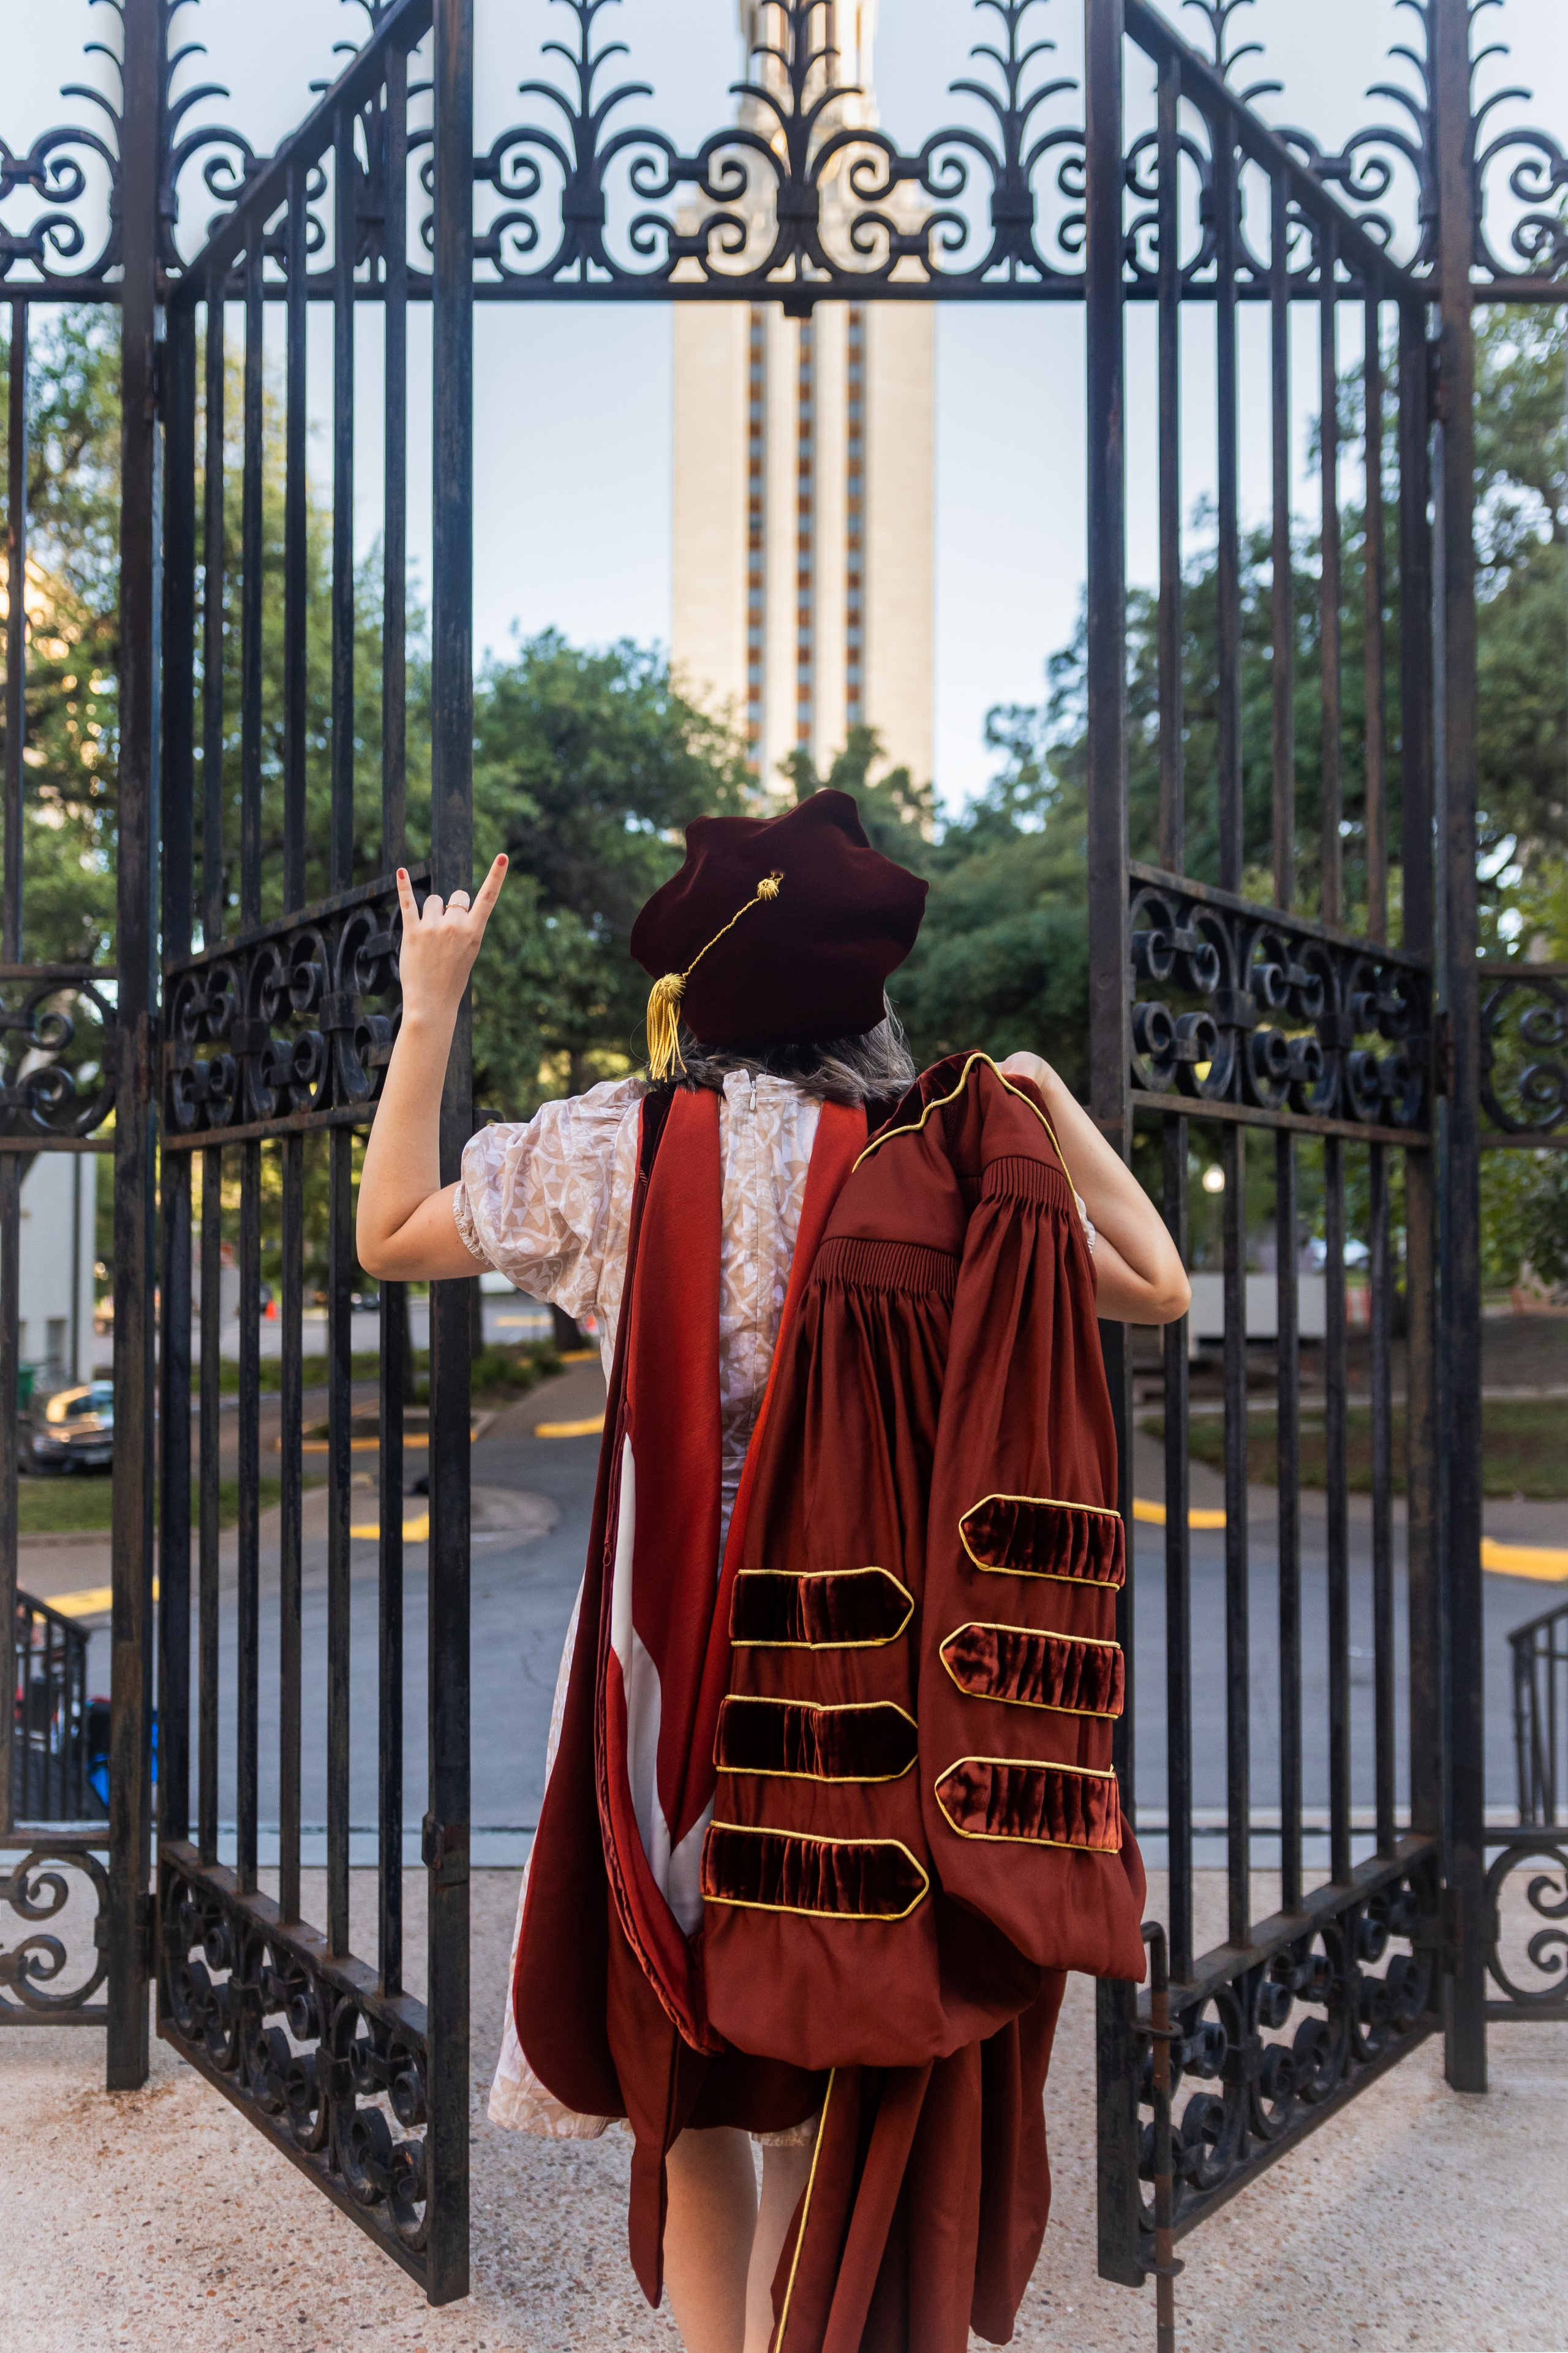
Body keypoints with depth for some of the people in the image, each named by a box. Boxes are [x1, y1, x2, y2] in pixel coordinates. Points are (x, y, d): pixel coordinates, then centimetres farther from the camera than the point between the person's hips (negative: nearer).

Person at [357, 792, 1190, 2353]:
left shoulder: (619, 1145, -9)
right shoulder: (945, 1155, -8)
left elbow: (389, 1238, 5)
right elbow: (1156, 1291, 4)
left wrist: (429, 1007, 11)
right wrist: (1047, 1095, 7)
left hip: (680, 1667, -1)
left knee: (690, 2100, 20)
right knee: (851, 2096, 21)